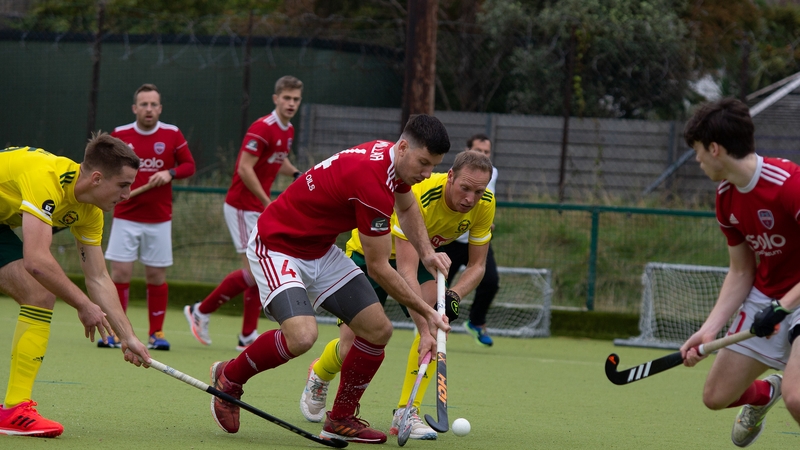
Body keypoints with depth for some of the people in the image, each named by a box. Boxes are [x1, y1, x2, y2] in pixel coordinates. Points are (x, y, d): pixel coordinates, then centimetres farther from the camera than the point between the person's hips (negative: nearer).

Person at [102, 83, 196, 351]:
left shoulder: (172, 135, 0)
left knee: (157, 276, 5)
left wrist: (170, 173, -12)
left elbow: (189, 165, 6)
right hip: (125, 216, 0)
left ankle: (157, 333, 15)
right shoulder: (119, 135, 1)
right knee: (120, 272, -6)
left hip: (159, 220, 0)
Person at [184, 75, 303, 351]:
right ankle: (200, 312, 3)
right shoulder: (262, 129, -18)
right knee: (253, 271, -12)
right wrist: (269, 203, -23)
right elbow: (245, 169, -22)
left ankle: (248, 336, 11)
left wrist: (296, 174, 6)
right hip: (242, 207, -9)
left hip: (261, 208, 9)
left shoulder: (288, 132, 10)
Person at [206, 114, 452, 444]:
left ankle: (341, 420, 14)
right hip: (276, 246, -9)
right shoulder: (373, 182, -31)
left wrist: (427, 253, 8)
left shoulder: (395, 159, -2)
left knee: (378, 330, -2)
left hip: (321, 251, 9)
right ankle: (229, 377, -2)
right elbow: (378, 268, -21)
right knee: (302, 336, -30)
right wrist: (425, 311, -11)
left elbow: (407, 208, 25)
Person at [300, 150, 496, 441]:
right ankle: (319, 375, 33)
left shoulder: (484, 204, -21)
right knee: (352, 349, -6)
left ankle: (406, 412, -15)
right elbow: (406, 273, -43)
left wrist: (453, 296, -30)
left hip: (420, 255, 5)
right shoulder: (417, 197, -40)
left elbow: (477, 265, -10)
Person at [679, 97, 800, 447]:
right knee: (716, 395, 10)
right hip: (764, 297, 8)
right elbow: (741, 273, 8)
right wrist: (709, 329, -4)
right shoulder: (726, 198, 1)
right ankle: (763, 394, 45)